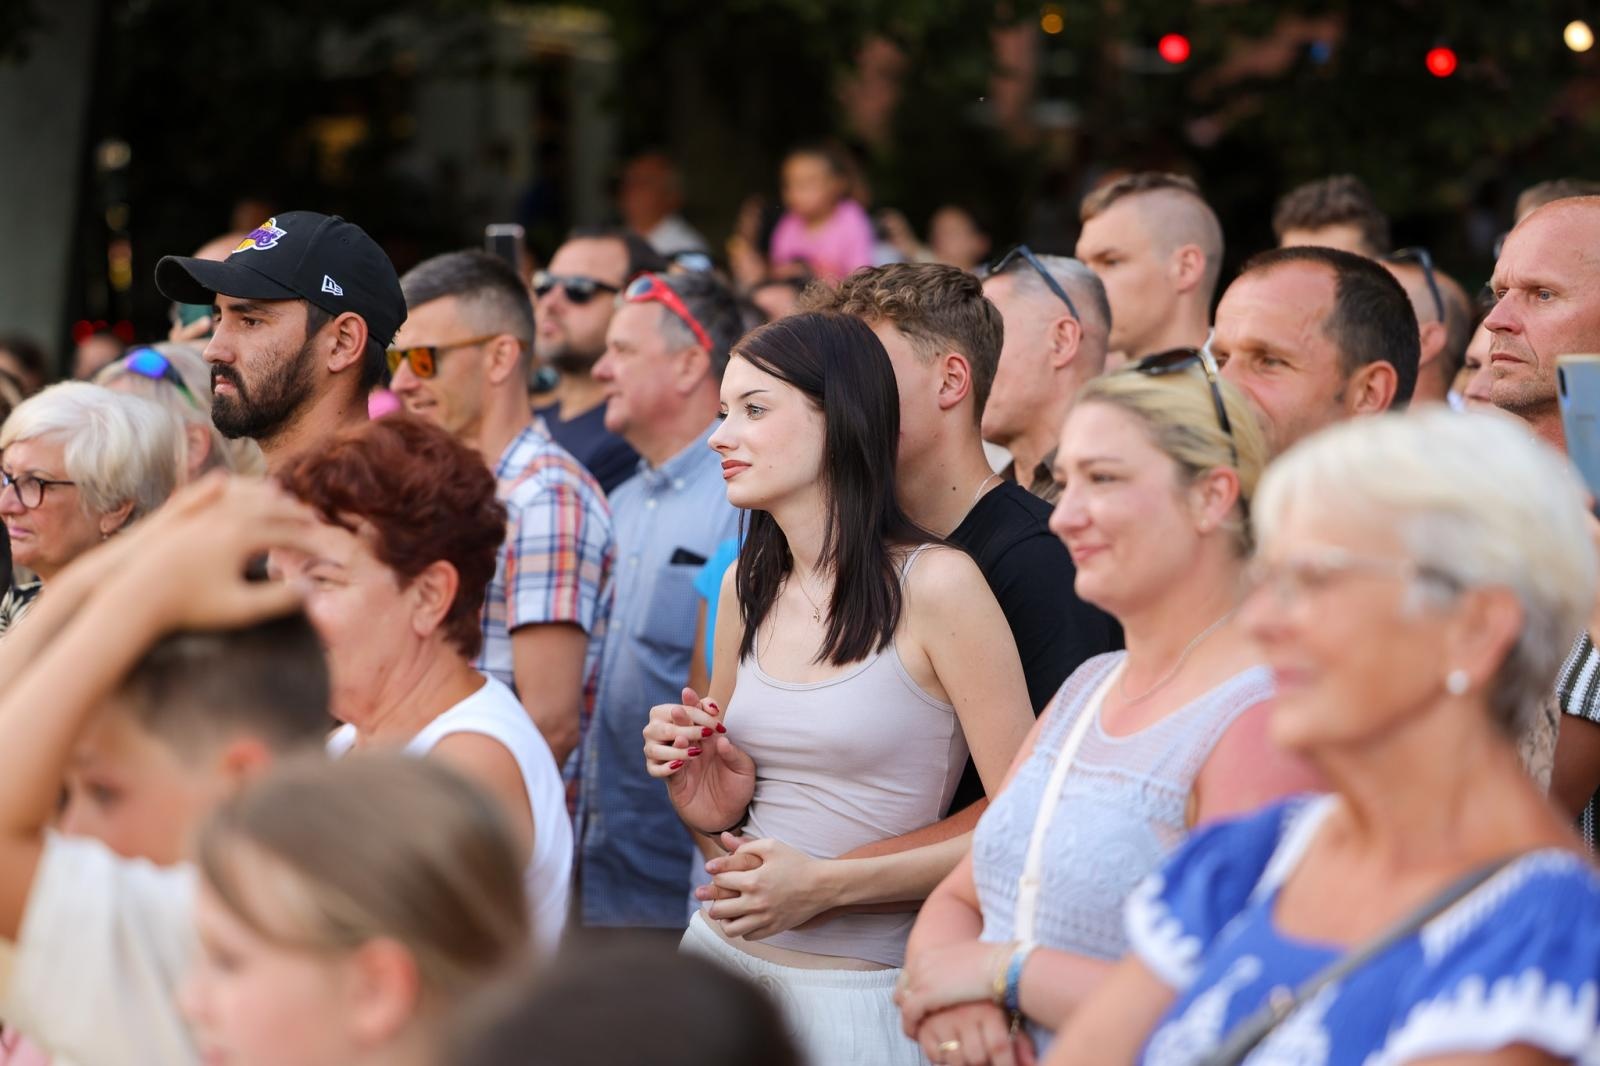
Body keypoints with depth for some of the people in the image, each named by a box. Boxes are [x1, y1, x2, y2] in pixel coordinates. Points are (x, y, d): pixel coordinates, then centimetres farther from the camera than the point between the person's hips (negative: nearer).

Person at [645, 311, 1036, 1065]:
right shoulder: (747, 586, 7)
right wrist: (711, 801, -1)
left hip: (856, 992, -6)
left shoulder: (934, 583, -13)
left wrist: (828, 884, -17)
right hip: (720, 952, 6)